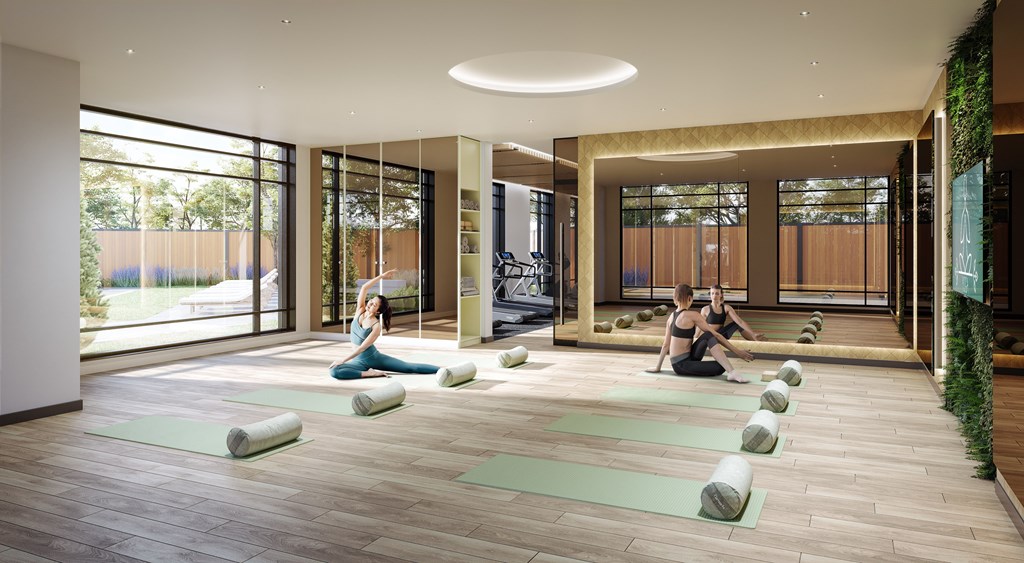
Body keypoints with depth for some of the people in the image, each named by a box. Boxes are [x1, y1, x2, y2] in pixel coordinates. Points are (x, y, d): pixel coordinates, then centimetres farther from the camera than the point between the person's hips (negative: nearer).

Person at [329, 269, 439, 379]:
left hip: (376, 357, -4)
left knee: (410, 367, -7)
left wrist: (343, 360, -21)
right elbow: (364, 288, -12)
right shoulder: (360, 311, -3)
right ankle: (369, 373, -22)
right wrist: (381, 276, -13)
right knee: (335, 371, -27)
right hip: (359, 361, 4)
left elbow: (362, 347, -20)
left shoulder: (376, 326, -17)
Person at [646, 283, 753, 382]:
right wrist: (737, 351, -5)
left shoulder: (672, 316, 9)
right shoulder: (692, 315, -13)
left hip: (676, 364, 9)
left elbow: (665, 345, 11)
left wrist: (658, 367, 16)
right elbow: (716, 335, -10)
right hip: (682, 365, -9)